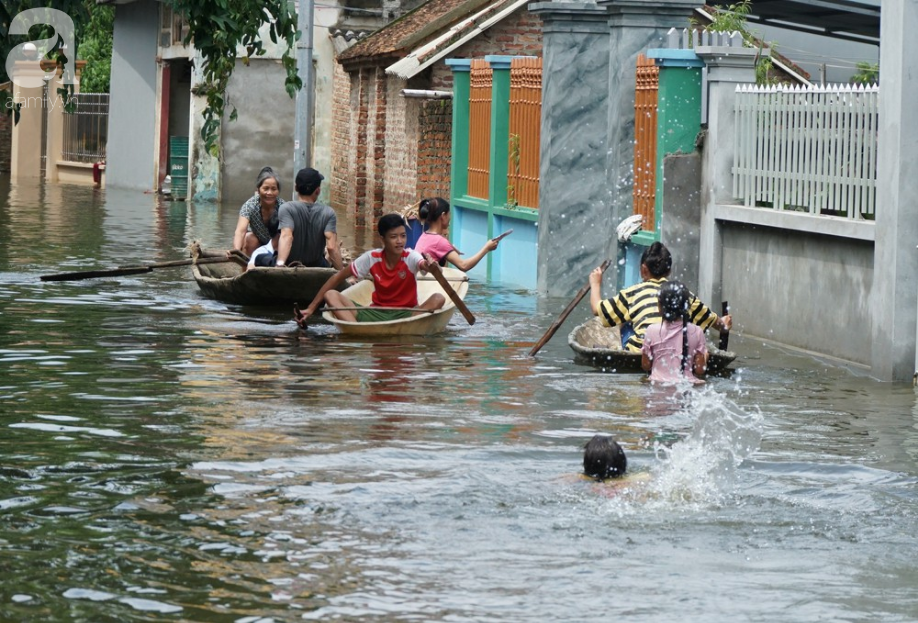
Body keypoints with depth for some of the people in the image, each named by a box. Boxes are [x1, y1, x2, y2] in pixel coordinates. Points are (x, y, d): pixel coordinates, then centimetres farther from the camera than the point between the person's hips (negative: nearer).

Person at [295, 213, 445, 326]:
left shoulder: (410, 257, -11)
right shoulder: (372, 258, -6)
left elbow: (424, 264, -35)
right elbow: (337, 278, 0)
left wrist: (431, 267, -61)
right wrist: (311, 308, -2)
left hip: (406, 314, -2)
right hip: (377, 312, 2)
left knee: (438, 298, -29)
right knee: (331, 295, -16)